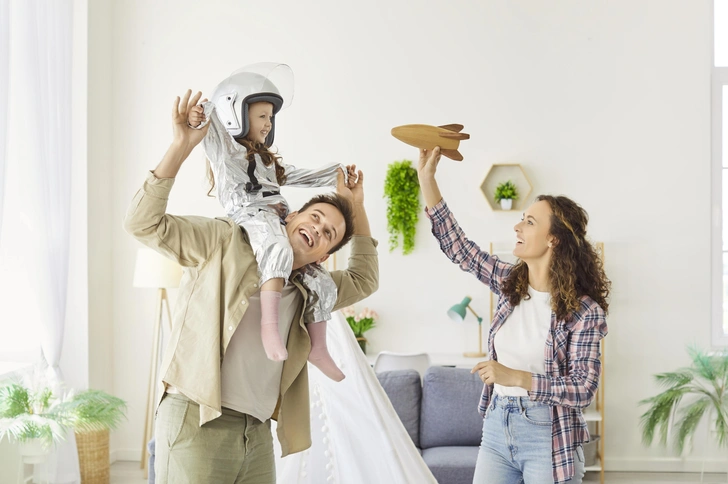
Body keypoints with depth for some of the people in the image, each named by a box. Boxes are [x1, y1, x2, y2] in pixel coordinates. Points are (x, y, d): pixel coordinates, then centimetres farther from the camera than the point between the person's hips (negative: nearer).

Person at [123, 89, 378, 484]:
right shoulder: (226, 242, 0)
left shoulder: (309, 292, 18)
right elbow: (143, 223, -8)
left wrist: (357, 208, 24)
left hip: (257, 433, 7)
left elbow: (363, 281, 32)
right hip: (196, 422, -6)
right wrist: (181, 147, -16)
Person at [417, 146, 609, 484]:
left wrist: (516, 377, -25)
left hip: (548, 438, -5)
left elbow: (583, 389, -16)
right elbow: (456, 245, 4)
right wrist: (426, 177, -2)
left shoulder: (584, 310, -14)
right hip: (496, 429, 5)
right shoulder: (509, 282, 2)